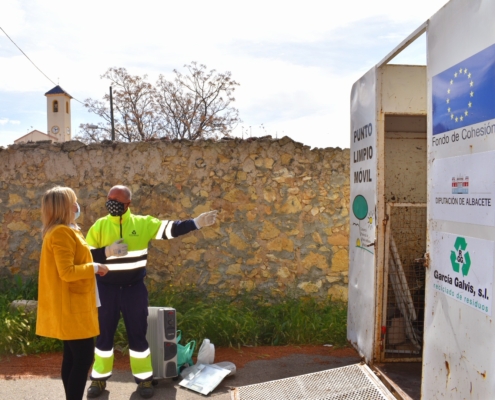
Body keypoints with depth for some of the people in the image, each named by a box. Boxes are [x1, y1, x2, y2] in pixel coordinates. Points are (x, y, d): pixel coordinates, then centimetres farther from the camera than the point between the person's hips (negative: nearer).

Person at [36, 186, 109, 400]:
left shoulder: (65, 231, 13)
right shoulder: (61, 233, -19)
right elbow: (67, 272, -25)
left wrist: (91, 267, 8)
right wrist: (94, 267, -15)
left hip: (74, 306, 10)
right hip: (72, 307, -10)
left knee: (73, 357, 15)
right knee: (84, 358, -4)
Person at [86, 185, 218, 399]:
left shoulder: (142, 223, -3)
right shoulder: (99, 226, -2)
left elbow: (169, 229, -9)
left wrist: (196, 223, -19)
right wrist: (107, 251, -20)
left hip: (134, 289, 0)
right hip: (106, 290, 0)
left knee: (138, 335, 9)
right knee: (104, 335, 13)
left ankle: (144, 379, 25)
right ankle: (99, 379, 31)